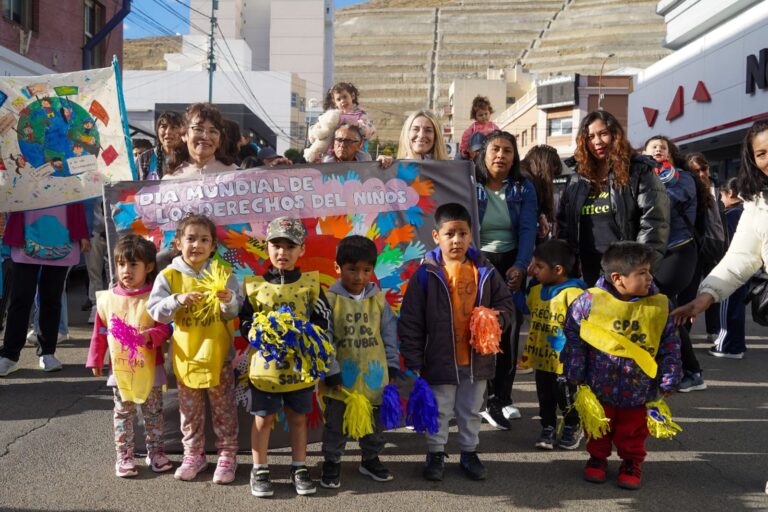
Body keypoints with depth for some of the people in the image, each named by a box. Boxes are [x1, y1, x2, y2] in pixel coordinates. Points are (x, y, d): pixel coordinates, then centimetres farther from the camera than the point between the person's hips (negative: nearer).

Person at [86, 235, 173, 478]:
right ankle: (124, 457, 21)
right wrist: (95, 360, 10)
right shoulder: (108, 298, -2)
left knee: (153, 413, 12)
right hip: (120, 368, 2)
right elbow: (100, 332, 6)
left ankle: (156, 452, 25)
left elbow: (165, 327, -12)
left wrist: (151, 335, -32)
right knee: (123, 414, 11)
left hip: (149, 368, -2)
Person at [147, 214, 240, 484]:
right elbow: (155, 311, -8)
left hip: (219, 355, -1)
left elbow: (236, 311, -4)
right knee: (190, 411, 15)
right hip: (186, 356, 1)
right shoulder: (169, 276, -4)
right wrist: (179, 299, -24)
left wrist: (228, 301, -26)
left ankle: (227, 455, 24)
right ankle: (193, 455, 30)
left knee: (224, 409, 10)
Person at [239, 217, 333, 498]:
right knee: (263, 419, 10)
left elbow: (322, 320, 0)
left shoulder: (310, 283, -1)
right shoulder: (254, 285, -1)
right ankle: (259, 470, 24)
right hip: (265, 365, 0)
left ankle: (299, 468, 28)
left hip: (300, 365, 1)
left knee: (298, 418, 14)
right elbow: (245, 322, 2)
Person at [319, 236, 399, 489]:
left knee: (374, 424, 18)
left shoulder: (378, 299, -2)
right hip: (341, 379, -3)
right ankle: (331, 462, 27)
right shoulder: (330, 299, -10)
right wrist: (329, 372, -11)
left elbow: (389, 333, 4)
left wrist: (392, 366, 3)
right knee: (335, 425, 11)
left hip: (374, 377, 3)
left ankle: (370, 459, 36)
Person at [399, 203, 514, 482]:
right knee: (439, 411, 13)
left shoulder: (484, 271, -2)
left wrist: (499, 318, -12)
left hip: (477, 358, 3)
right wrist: (413, 360, -11)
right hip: (440, 359, -3)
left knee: (471, 411, 19)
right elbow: (410, 320, -10)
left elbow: (505, 302, 11)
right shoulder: (427, 274, -11)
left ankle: (469, 452, 37)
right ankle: (436, 453, 32)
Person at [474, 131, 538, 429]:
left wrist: (520, 266, -16)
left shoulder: (524, 188, 6)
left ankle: (502, 398, 10)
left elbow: (528, 230, -3)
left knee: (510, 330, -2)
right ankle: (492, 400, 1)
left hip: (512, 264, 2)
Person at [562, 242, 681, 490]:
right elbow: (574, 339, -6)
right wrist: (575, 374, -4)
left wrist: (669, 381, -1)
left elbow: (670, 346, -1)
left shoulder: (660, 305, -10)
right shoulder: (590, 301, -16)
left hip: (639, 389, 1)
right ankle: (597, 457, 40)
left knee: (633, 430, 17)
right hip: (598, 386, -1)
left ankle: (632, 462, 38)